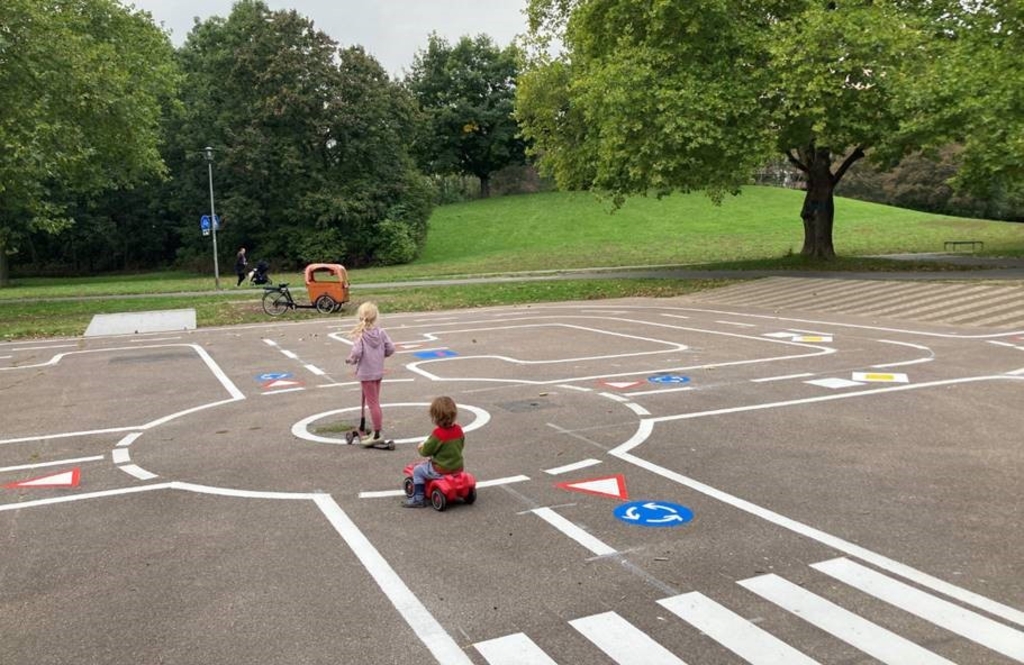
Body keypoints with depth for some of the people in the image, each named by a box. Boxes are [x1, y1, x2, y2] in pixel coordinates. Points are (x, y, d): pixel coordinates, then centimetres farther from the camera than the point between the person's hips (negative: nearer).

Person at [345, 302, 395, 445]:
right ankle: (377, 428, 26)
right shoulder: (381, 332, -3)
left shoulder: (359, 334, -16)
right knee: (375, 401, 18)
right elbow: (390, 348, -4)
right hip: (379, 371, 5)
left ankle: (377, 434, 1)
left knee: (372, 403, -1)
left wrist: (350, 360, -3)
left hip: (366, 372, -5)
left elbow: (356, 352, -24)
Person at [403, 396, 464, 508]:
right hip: (458, 467, 8)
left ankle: (418, 498, 8)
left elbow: (426, 451, -14)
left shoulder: (437, 434, -23)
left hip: (441, 470, -8)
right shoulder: (458, 429, -2)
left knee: (417, 470, 9)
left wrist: (420, 447, 7)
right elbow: (461, 445, 13)